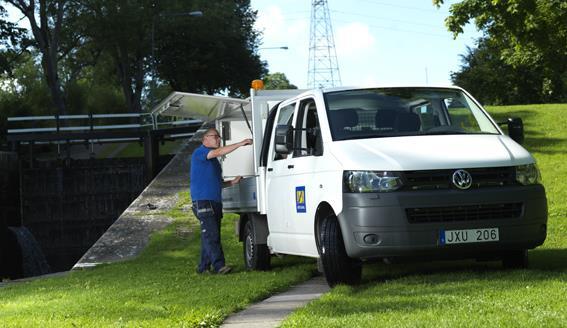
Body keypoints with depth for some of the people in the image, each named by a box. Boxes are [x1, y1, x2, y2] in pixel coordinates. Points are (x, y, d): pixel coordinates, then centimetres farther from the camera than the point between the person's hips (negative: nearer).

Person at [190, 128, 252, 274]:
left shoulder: (213, 159, 24)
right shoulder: (199, 152, -5)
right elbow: (219, 152, -21)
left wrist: (232, 182, 17)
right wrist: (241, 144, -23)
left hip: (215, 201, 9)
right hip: (203, 201, -9)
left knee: (210, 235, 7)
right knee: (211, 234, -14)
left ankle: (203, 267, 11)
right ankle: (219, 266, -20)